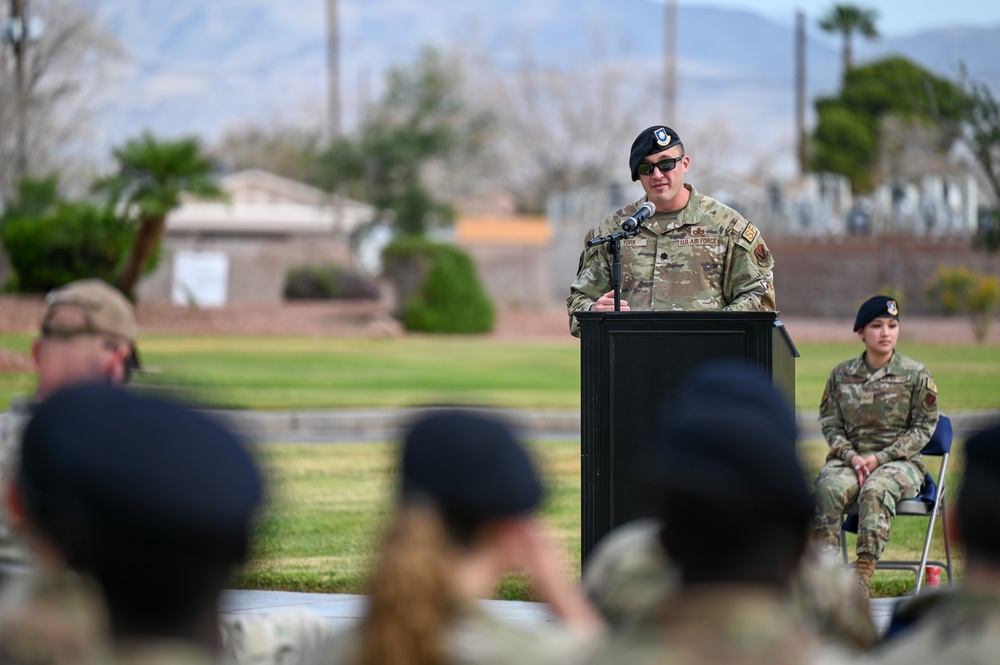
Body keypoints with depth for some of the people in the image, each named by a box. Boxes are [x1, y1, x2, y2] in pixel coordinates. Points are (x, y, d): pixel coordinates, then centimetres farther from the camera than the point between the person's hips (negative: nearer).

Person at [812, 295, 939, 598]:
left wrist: (880, 458, -10)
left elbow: (923, 426, 0)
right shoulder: (842, 374, 10)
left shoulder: (916, 374, 2)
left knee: (875, 489, -37)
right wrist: (851, 456, -11)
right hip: (850, 458, 2)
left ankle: (863, 574, -41)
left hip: (900, 460, -2)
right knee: (828, 487, -32)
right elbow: (830, 423, 10)